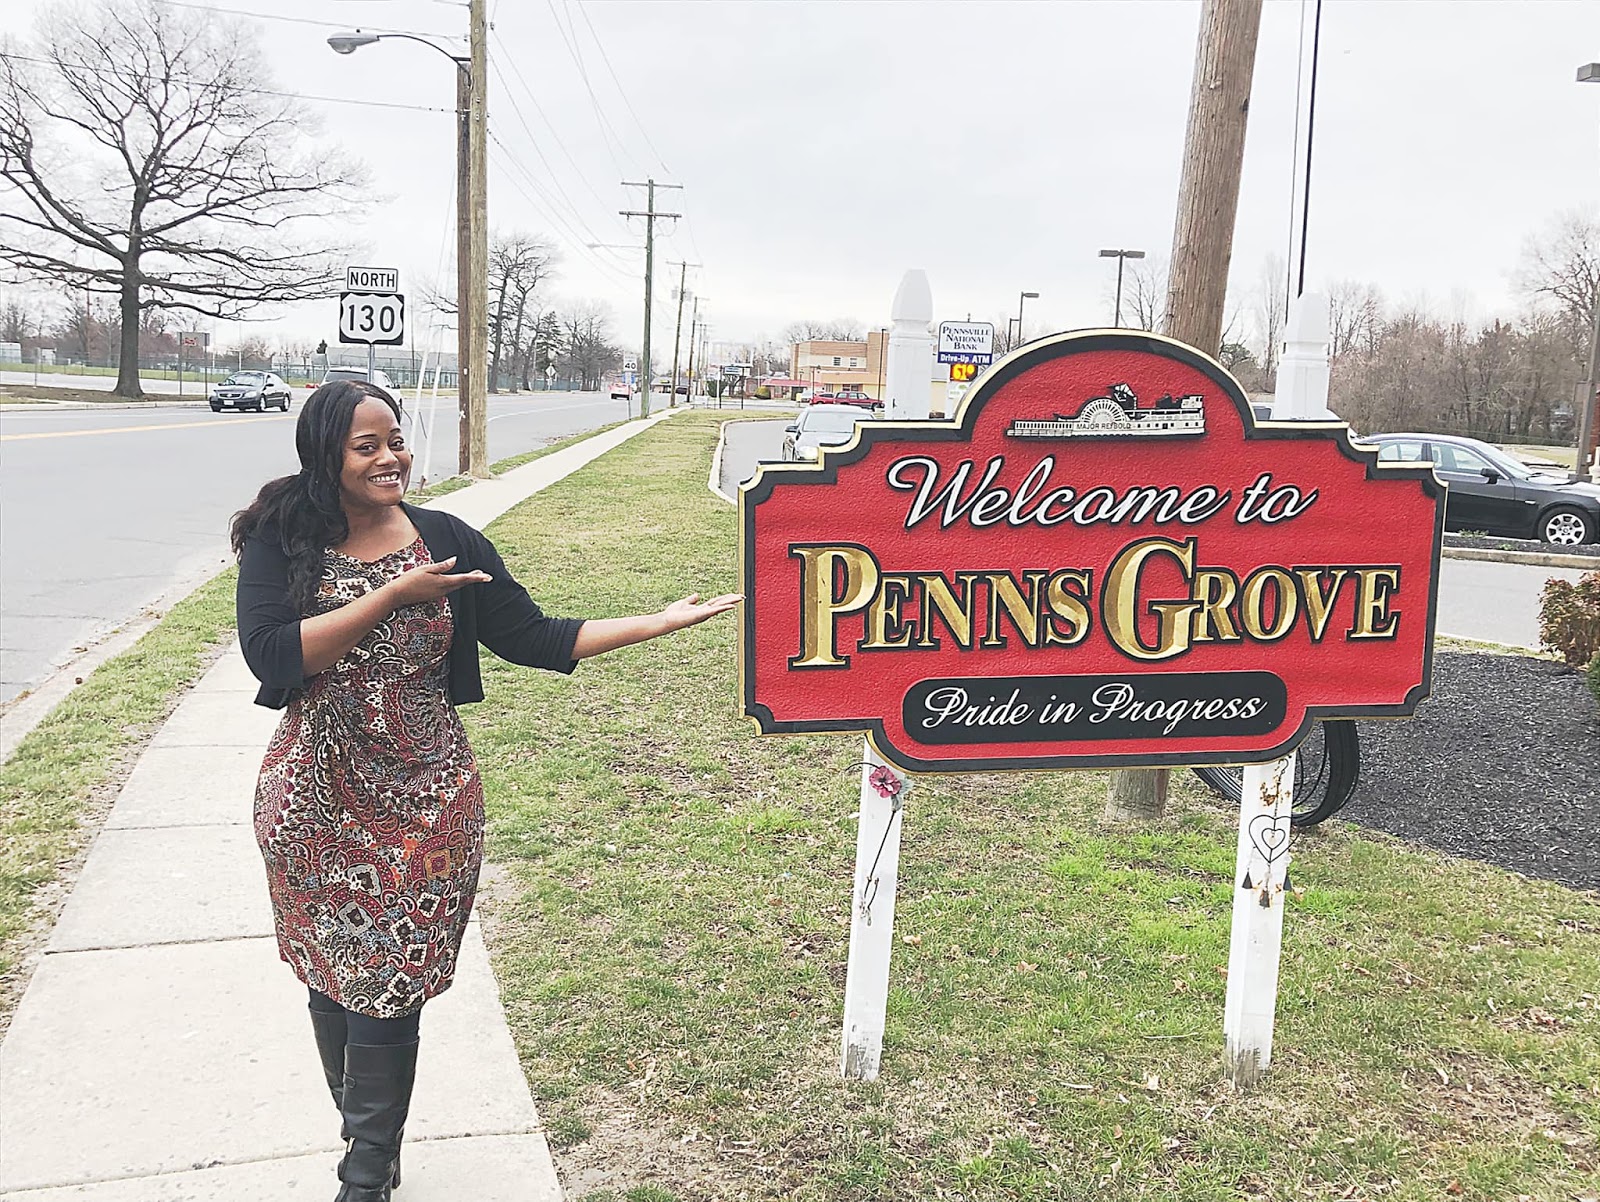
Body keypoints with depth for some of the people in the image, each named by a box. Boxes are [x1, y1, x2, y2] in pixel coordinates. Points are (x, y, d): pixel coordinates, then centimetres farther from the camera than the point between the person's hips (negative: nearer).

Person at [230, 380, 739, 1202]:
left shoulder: (446, 541, -2)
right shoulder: (281, 541, -6)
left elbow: (533, 638, -1)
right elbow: (269, 652, -20)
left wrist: (661, 621, -8)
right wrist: (392, 596, -22)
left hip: (423, 800, 0)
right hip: (314, 798, 1)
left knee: (389, 987, 3)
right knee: (330, 978, 12)